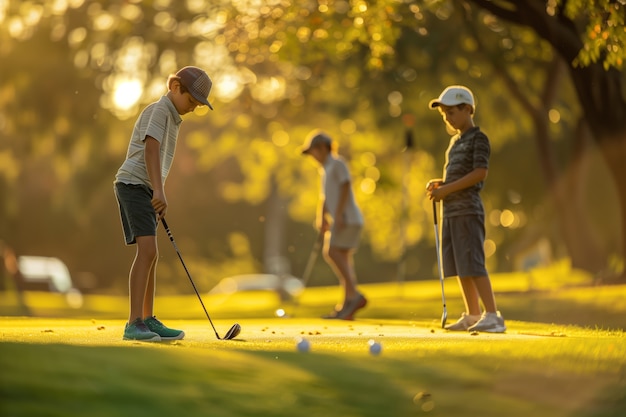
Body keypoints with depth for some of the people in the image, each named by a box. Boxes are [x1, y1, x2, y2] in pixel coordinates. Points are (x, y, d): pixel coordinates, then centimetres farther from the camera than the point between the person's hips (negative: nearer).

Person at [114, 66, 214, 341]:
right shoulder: (159, 110, -8)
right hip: (133, 183, -10)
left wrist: (158, 198, 21)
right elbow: (150, 149, -22)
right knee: (147, 250, -20)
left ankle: (148, 321, 20)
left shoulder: (172, 118, 22)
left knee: (150, 255, 13)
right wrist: (158, 191, -31)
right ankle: (134, 324, -25)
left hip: (146, 189, 10)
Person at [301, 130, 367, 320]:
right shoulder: (325, 169, 23)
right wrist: (321, 218, 13)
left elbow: (345, 187, -16)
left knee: (332, 252, -19)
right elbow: (325, 197, 24)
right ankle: (347, 306, 3)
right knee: (343, 258, 5)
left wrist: (338, 214, -22)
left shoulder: (337, 163, -5)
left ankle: (354, 295, -22)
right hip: (341, 221, 10)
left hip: (348, 218, -10)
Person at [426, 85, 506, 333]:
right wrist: (439, 184, 6)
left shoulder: (478, 138, -7)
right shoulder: (455, 141, 20)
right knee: (459, 267, 9)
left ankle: (493, 316, -14)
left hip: (468, 210, -9)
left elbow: (480, 172, -18)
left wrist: (447, 189, -19)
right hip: (451, 211, 9)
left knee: (472, 265, -14)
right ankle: (473, 316, 15)